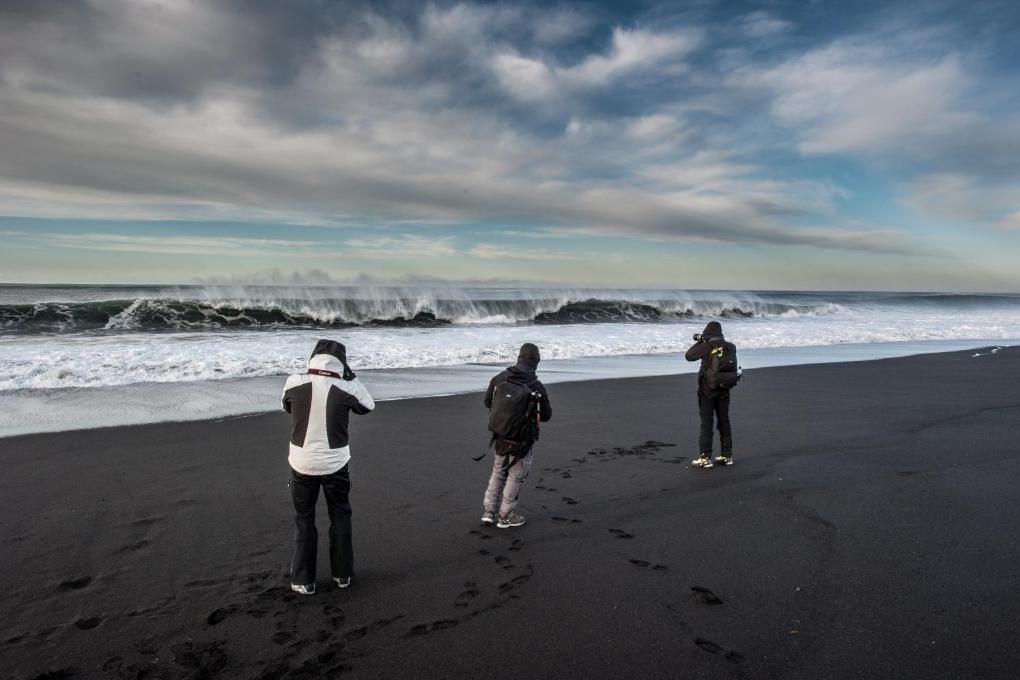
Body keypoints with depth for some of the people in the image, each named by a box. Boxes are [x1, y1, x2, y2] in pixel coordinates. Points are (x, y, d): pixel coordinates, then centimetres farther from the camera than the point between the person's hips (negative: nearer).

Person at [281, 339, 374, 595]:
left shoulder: (294, 382, -12)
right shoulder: (346, 388, -12)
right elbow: (368, 406, 8)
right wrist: (351, 376, 7)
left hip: (302, 464, 0)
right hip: (335, 464, 0)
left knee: (304, 519, 16)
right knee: (340, 517, 19)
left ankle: (303, 580, 22)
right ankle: (342, 574, 28)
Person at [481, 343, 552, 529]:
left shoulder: (499, 379, -8)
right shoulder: (538, 388, -19)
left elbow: (487, 402, 6)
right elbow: (546, 416, -8)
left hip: (499, 438, 4)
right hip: (521, 443, -4)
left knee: (498, 473, 23)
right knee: (516, 477, 13)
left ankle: (489, 511, 25)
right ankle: (505, 517, 21)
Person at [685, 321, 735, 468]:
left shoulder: (705, 347, -15)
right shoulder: (731, 347, -1)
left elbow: (688, 356, -3)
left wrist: (699, 342, 10)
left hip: (707, 391, -4)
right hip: (724, 390, 5)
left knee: (706, 423, 1)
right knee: (724, 422, 14)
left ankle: (705, 457, 2)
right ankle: (727, 456, 20)